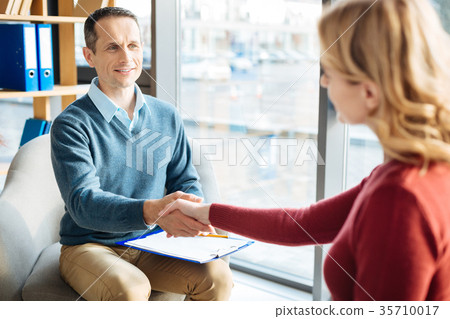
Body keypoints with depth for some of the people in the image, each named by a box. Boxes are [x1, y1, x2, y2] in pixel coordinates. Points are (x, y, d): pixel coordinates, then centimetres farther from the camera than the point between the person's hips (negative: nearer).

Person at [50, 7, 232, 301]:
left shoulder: (167, 116, 5)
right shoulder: (71, 124, -11)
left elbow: (186, 180, 10)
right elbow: (83, 202, -23)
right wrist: (150, 211, -41)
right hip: (90, 247, -4)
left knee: (217, 274, -20)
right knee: (130, 288, -33)